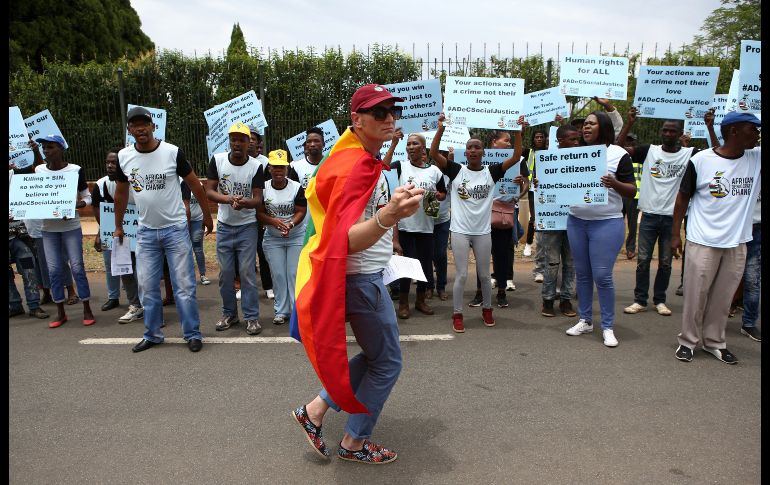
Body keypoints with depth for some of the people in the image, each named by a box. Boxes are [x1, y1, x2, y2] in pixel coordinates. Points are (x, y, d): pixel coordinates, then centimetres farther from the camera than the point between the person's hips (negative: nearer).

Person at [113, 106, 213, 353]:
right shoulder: (124, 157, 0)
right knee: (147, 286, 9)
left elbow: (195, 185, -1)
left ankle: (192, 334, 12)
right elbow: (120, 193, 14)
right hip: (145, 232, 4)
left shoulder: (172, 152, -10)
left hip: (176, 228, -3)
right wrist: (118, 226, 19)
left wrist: (207, 216, 3)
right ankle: (152, 335, 24)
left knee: (184, 285, 0)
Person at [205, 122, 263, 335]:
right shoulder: (217, 160, -6)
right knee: (225, 272, 9)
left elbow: (258, 198, -10)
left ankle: (252, 317, 6)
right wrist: (229, 199, -26)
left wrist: (245, 202, -33)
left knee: (247, 272, -2)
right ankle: (229, 313, 24)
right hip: (224, 226, 2)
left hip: (247, 226, -2)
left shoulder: (255, 166, -9)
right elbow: (209, 191, -8)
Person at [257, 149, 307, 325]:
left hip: (297, 237, -2)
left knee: (295, 274, 0)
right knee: (278, 275, 5)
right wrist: (274, 221, -22)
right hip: (273, 239, 2)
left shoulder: (297, 187, -8)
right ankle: (281, 311, 15)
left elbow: (301, 212, -10)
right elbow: (259, 213, -4)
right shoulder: (263, 188, -3)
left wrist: (290, 224, -29)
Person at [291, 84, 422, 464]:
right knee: (387, 364, 8)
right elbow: (347, 241, -34)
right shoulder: (355, 166, -23)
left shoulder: (366, 160, 8)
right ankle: (354, 443, 25)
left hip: (363, 276, 10)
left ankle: (316, 410, 26)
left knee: (375, 356, 22)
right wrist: (387, 217, -52)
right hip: (361, 279, -10)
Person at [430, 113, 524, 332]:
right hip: (460, 231, -2)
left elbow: (516, 156, -5)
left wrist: (518, 130, -13)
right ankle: (457, 315, 16)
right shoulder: (456, 171, -3)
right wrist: (441, 128, -20)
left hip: (483, 231, 2)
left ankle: (487, 309, 34)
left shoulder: (491, 172, 0)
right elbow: (434, 153, -13)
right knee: (461, 275, 2)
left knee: (484, 275, 14)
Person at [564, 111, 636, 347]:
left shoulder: (618, 154, -4)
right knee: (582, 273, 10)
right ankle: (585, 321, 22)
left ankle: (608, 327, 9)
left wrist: (614, 183, -24)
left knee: (602, 276, -5)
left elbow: (632, 191, -4)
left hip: (606, 224, -5)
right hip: (576, 221, 5)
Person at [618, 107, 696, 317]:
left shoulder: (689, 154, -1)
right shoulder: (649, 151, 0)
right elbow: (618, 148, -7)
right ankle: (640, 300, 15)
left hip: (672, 217, 0)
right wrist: (630, 123, -17)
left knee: (665, 262, 10)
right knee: (643, 260, 5)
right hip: (649, 214, 0)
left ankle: (660, 300, 24)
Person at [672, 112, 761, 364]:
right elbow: (683, 197, 0)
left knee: (723, 298, 11)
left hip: (737, 244, 3)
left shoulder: (757, 159, 3)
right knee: (696, 295, 5)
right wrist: (675, 234, -1)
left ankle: (714, 342, 25)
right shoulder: (700, 160, -7)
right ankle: (688, 341, 19)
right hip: (703, 242, -3)